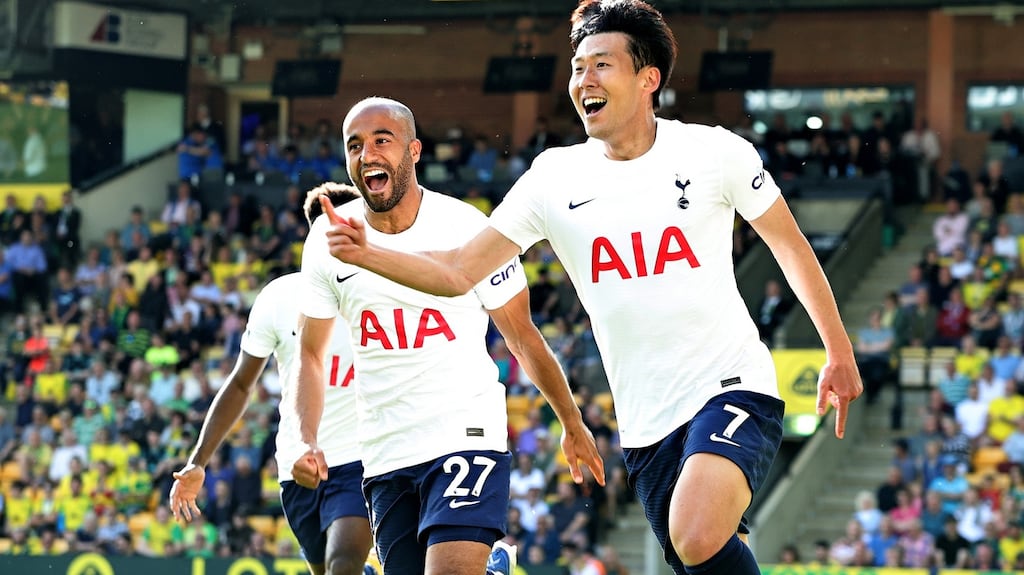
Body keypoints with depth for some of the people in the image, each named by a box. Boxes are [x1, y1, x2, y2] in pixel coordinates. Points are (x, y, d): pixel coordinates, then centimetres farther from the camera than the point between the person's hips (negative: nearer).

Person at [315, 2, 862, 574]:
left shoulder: (713, 151, -4)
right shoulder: (555, 176, 2)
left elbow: (790, 244, 8)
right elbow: (459, 273, 2)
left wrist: (840, 354, 10)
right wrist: (367, 253, -14)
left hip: (732, 386, -4)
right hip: (646, 422, 4)